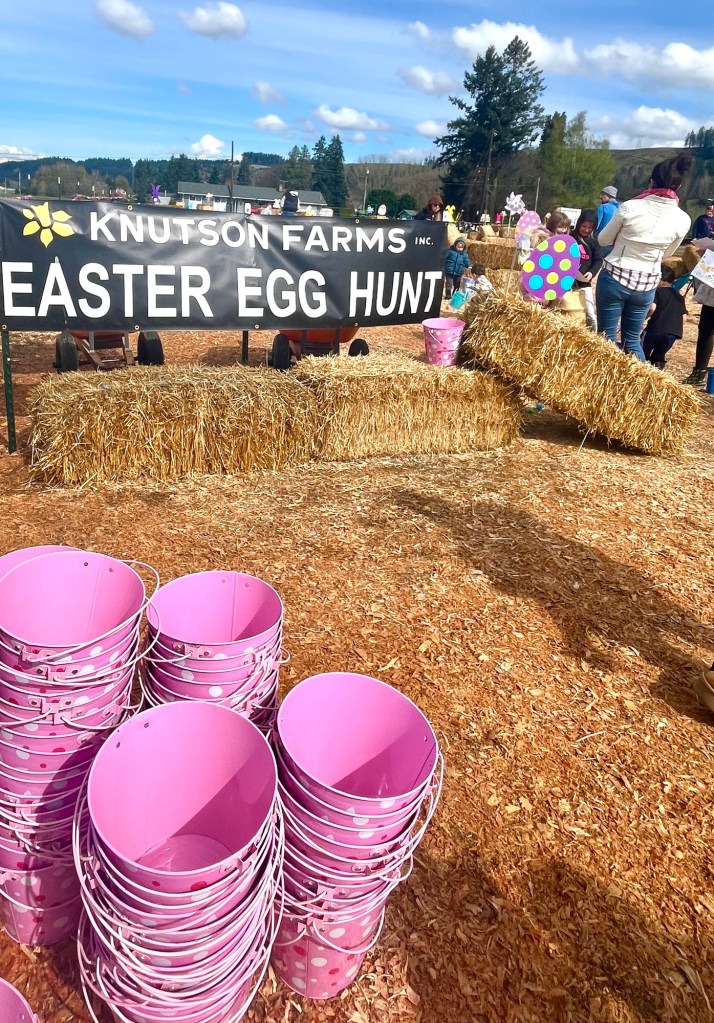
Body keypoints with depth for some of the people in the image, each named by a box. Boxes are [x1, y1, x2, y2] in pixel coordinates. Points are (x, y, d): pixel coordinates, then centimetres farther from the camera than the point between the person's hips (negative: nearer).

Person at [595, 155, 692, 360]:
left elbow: (602, 240, 2)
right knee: (632, 339, 17)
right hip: (646, 285, 3)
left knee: (607, 337, 6)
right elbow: (666, 254, 12)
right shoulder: (683, 219, -4)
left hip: (614, 278, -3)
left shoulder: (629, 207, -12)